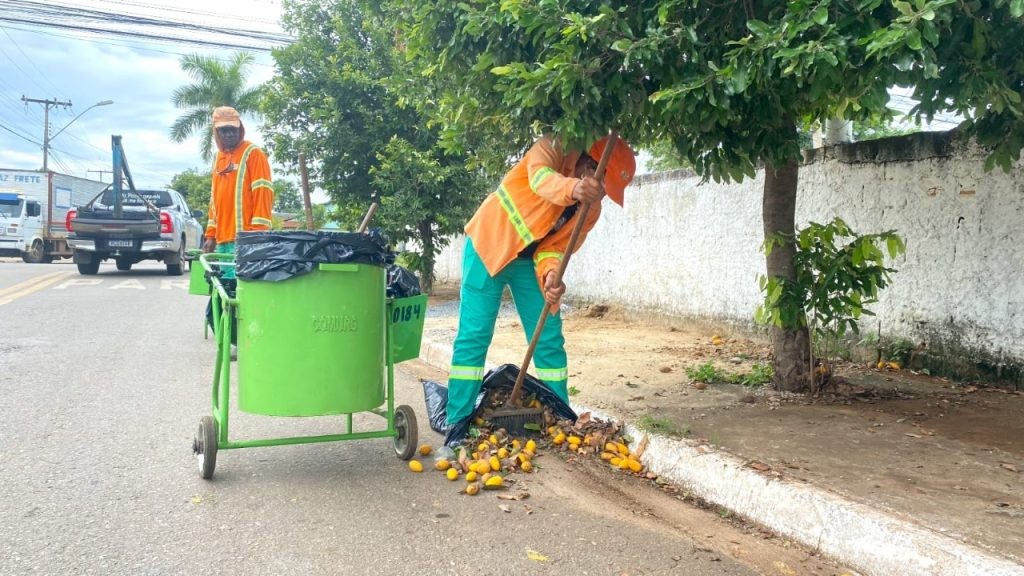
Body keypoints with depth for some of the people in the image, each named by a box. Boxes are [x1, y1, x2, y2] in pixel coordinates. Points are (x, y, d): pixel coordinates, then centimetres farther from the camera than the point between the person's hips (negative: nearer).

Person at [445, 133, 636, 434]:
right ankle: (457, 423, 1)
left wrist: (551, 274, -32)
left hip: (529, 260, 5)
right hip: (488, 245, -5)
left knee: (550, 340, 2)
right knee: (473, 337, -7)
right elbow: (540, 179, -40)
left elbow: (554, 247, -9)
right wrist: (573, 188, -62)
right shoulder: (554, 149, -18)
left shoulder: (591, 210, -5)